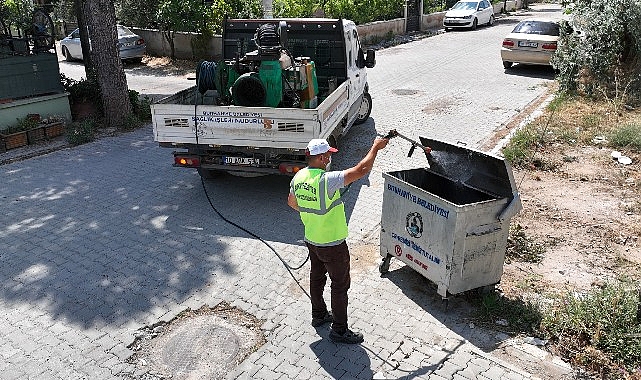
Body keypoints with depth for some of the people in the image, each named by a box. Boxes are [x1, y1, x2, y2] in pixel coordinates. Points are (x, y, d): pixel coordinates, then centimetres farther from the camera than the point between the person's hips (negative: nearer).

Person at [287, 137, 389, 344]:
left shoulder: (298, 177, -5)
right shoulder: (326, 180, -30)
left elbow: (291, 202, 13)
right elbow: (361, 170, -31)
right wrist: (375, 148, -18)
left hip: (311, 240, 8)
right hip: (332, 245, -8)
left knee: (317, 277, 24)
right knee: (340, 285, 6)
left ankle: (319, 315, 43)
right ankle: (339, 330, 18)